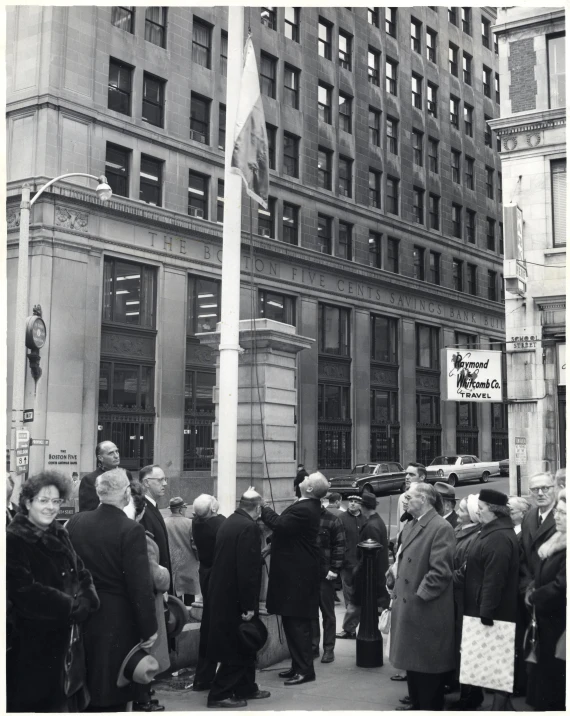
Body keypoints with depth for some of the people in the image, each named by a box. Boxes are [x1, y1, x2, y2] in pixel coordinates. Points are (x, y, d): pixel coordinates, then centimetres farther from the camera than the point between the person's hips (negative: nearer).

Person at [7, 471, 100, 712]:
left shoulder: (59, 535, 9)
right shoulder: (13, 540, -14)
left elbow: (82, 575, 9)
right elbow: (25, 591, -23)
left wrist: (86, 602, -12)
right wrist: (71, 606, -17)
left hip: (67, 635, 7)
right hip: (34, 640, -7)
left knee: (68, 700, 15)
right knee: (40, 702, 4)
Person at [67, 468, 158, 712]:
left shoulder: (76, 522, -3)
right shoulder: (131, 530, -19)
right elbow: (140, 584, -18)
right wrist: (149, 628, -10)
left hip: (81, 616, 5)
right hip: (117, 619, -5)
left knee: (84, 693, 20)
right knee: (112, 696, 7)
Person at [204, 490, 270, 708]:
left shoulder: (229, 522, 9)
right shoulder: (249, 527, -19)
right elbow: (247, 569, -23)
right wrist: (249, 606, -19)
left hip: (222, 594, 9)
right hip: (235, 599, -9)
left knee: (243, 647, 19)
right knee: (237, 649, 2)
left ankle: (246, 689, 29)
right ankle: (219, 695, 8)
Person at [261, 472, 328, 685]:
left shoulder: (304, 510, -22)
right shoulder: (310, 506, 11)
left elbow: (280, 524, -27)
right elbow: (285, 524, 15)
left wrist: (263, 508, -14)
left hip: (297, 575, -10)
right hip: (296, 573, 10)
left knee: (297, 623, -4)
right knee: (292, 622, 16)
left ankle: (304, 670, 3)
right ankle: (298, 666, 25)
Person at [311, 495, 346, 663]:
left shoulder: (332, 520, -5)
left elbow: (339, 546, -6)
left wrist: (334, 569, -11)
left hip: (325, 574, -3)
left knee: (328, 612, 7)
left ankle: (329, 649, 14)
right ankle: (312, 646, 19)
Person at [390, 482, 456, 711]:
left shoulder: (441, 528, -16)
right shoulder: (410, 525, 12)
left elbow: (440, 571, -21)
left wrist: (419, 597, -18)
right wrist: (397, 594, 11)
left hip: (427, 611, -9)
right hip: (407, 606, 9)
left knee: (429, 662, 3)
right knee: (412, 657, 18)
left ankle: (431, 707, 16)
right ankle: (417, 703, 31)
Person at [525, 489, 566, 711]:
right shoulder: (557, 542, 10)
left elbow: (561, 587, -26)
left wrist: (534, 596, -9)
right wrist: (532, 589, -1)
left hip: (558, 629, -9)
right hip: (546, 625, 9)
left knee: (554, 695, 3)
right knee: (543, 683, 16)